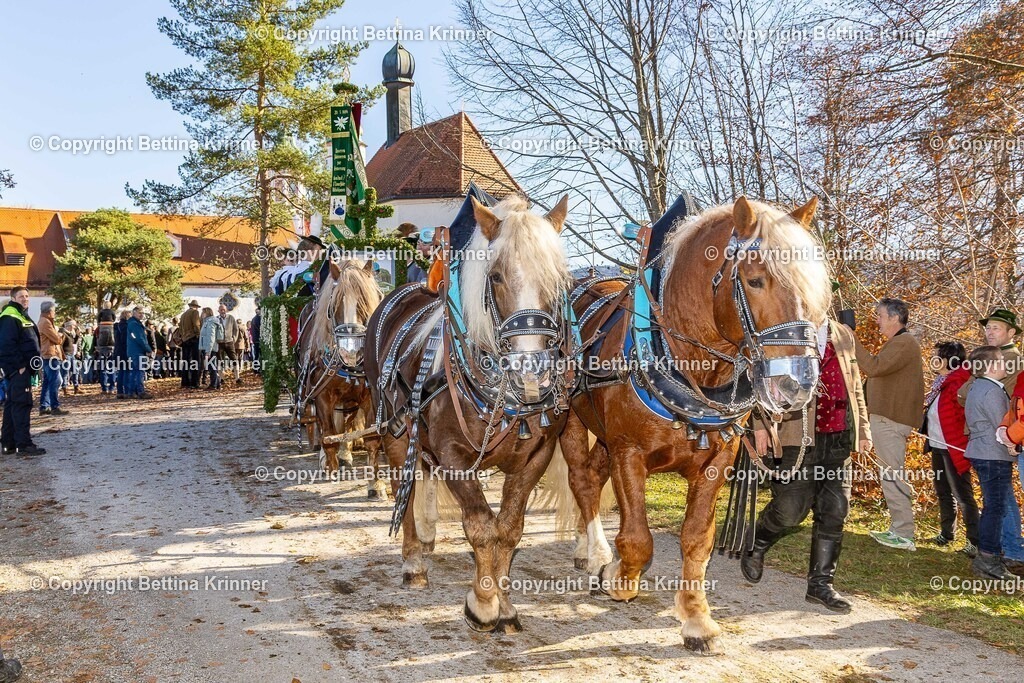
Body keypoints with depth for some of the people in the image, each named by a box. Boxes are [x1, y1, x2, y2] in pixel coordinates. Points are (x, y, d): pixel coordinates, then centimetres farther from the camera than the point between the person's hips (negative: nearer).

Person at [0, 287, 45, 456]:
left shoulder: (23, 316, 20)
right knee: (22, 404, -11)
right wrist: (19, 365, -21)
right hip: (17, 369, -11)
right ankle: (23, 444, -10)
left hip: (22, 368, 11)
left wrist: (33, 365, 18)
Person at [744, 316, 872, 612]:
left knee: (834, 512, 5)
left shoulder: (844, 335, 15)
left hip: (839, 440, 6)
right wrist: (761, 422, -16)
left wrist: (863, 429, 16)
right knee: (791, 509, -3)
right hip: (798, 437, -5)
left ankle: (821, 583, 17)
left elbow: (855, 386, 20)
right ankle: (755, 546, 27)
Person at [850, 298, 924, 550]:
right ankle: (898, 529, 20)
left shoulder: (904, 343, -14)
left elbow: (873, 367, -26)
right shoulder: (896, 343, 21)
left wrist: (851, 341, -21)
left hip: (890, 419, -11)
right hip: (886, 417, 11)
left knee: (893, 475, -9)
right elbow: (877, 370, 22)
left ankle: (904, 535, -6)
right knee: (891, 475, 14)